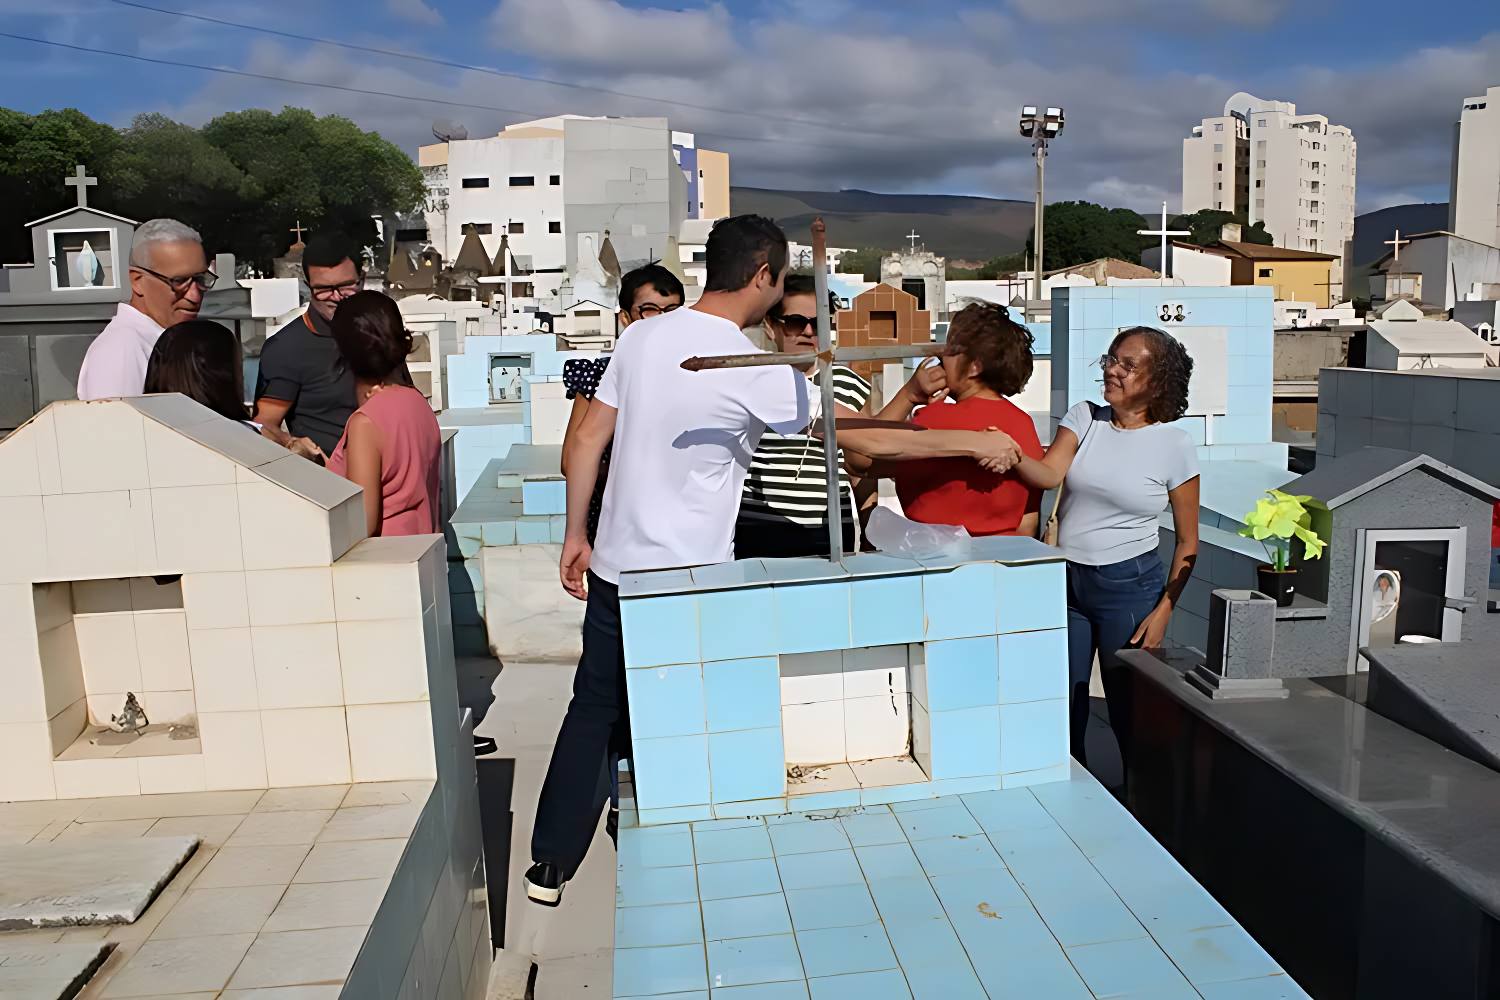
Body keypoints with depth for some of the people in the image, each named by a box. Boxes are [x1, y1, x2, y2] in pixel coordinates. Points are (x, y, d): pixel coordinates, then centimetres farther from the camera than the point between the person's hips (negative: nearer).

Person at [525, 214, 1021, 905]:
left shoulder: (642, 336, 1)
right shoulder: (755, 370, -17)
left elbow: (587, 441, 5)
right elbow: (864, 439, -12)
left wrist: (576, 534, 15)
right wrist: (975, 444, -3)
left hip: (614, 566, 6)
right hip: (691, 579, -6)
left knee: (592, 710, 18)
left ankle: (550, 866, 31)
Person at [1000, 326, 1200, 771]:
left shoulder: (1174, 444, -7)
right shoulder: (1083, 418, 1)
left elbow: (1187, 541, -2)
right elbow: (1049, 475, -18)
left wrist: (1164, 610, -8)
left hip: (1128, 585, -3)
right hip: (1066, 581, 3)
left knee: (1131, 709, 6)